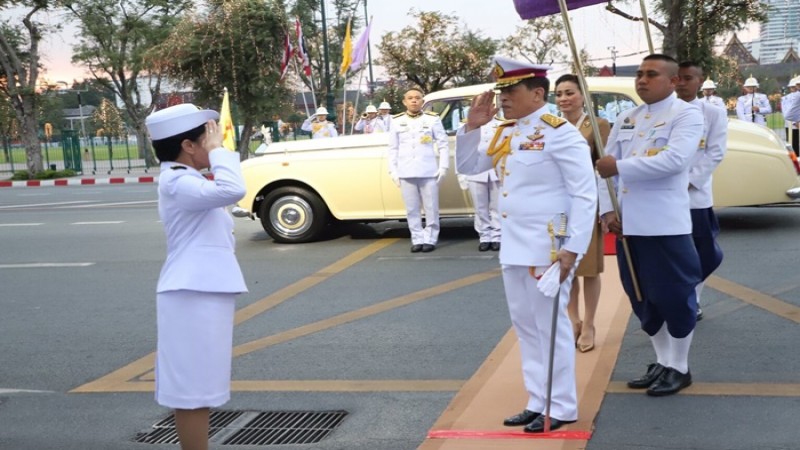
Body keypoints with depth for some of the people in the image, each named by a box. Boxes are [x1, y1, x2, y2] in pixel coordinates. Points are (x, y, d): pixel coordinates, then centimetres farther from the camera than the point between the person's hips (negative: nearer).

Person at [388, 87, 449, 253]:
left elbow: (443, 144, 3)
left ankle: (430, 239, 10)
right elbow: (393, 148, 9)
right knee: (412, 209, 4)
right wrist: (393, 171, 4)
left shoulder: (432, 119, 3)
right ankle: (417, 239, 11)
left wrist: (443, 166, -4)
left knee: (431, 208, 1)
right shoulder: (397, 121, 8)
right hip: (406, 173, 1)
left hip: (429, 171, -1)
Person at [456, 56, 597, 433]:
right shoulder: (506, 133, 11)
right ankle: (538, 402, 25)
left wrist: (572, 248, -22)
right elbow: (468, 167, 19)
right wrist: (472, 127, 4)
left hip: (547, 247, -8)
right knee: (525, 326, 14)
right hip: (513, 246, 8)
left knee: (550, 325, 1)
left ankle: (561, 407, 13)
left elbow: (586, 194, -17)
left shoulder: (559, 133, -14)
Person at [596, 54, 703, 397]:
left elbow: (674, 160, -21)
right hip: (628, 225, 7)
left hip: (665, 225, -7)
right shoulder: (626, 119, 14)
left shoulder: (686, 115, -5)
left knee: (674, 296, 2)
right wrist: (607, 210, -4)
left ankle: (679, 368, 17)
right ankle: (662, 362, 28)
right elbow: (605, 167, 10)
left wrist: (620, 167, -19)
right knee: (642, 298, 14)